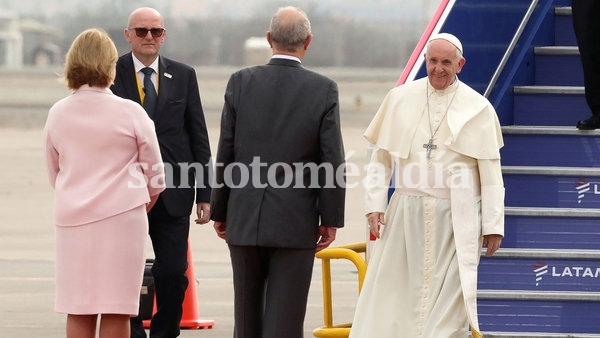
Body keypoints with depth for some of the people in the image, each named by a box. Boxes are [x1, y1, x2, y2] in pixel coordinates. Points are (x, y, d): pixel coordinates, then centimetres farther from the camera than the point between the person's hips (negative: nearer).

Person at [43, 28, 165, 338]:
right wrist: (141, 204, 21)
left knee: (78, 312, 6)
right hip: (121, 217, -3)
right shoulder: (130, 113, -7)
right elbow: (155, 174, 2)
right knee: (115, 312, -1)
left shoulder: (57, 114, 2)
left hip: (71, 218, 3)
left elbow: (54, 173, 13)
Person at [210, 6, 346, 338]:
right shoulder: (323, 89, -8)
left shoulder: (240, 83, -4)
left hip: (244, 220, 2)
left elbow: (225, 154, 0)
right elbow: (332, 160, -7)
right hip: (295, 223, -2)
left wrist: (219, 211, 9)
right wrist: (330, 218, 2)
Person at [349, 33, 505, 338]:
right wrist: (375, 206, 0)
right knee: (394, 290, 0)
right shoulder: (400, 98, 5)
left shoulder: (478, 108, 0)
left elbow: (491, 171, 0)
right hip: (408, 210, 2)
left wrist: (493, 225, -4)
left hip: (456, 216, -2)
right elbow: (381, 158, 8)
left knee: (448, 291, -2)